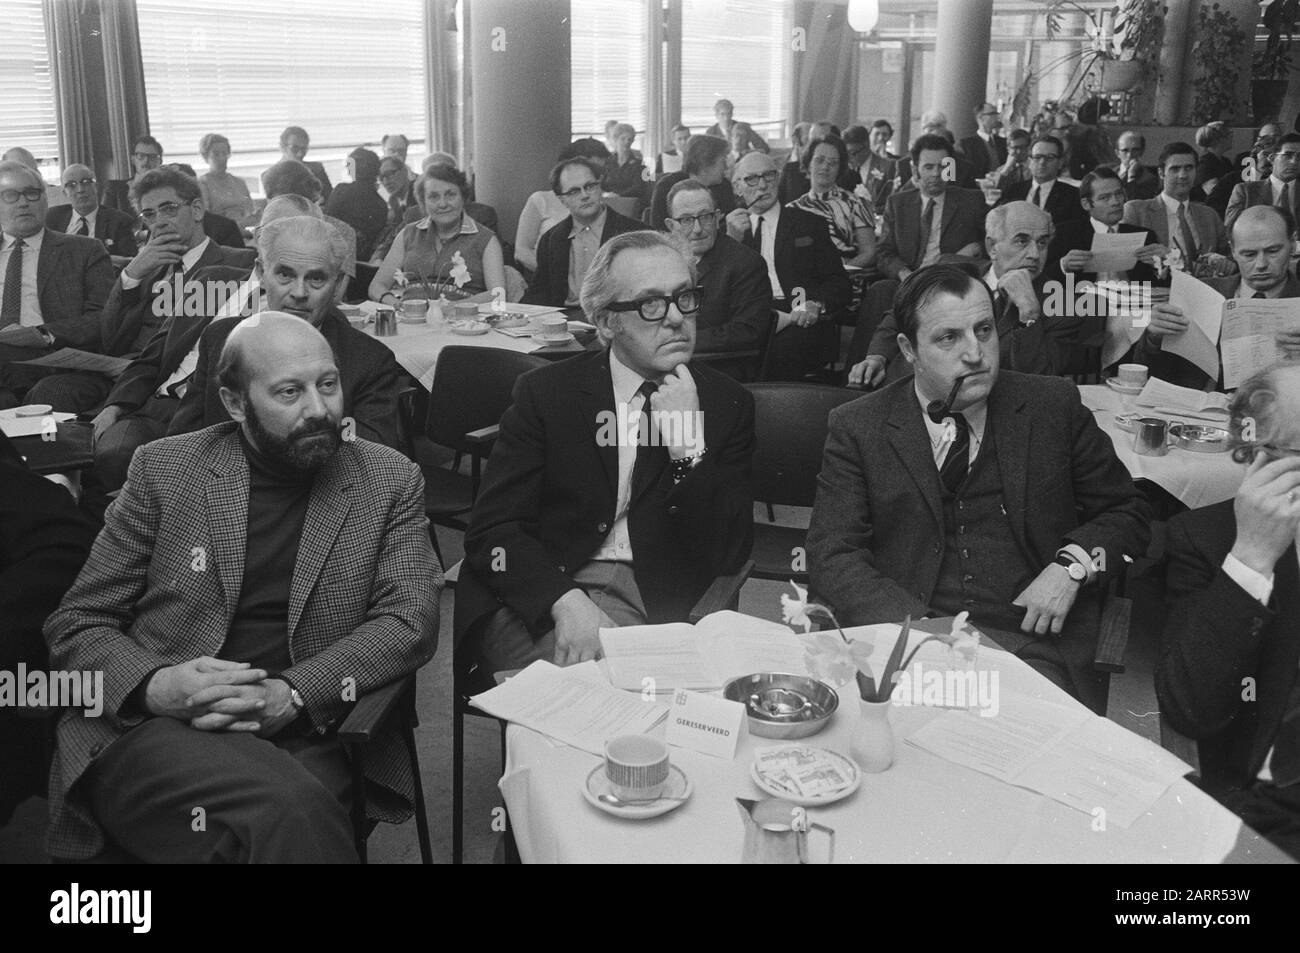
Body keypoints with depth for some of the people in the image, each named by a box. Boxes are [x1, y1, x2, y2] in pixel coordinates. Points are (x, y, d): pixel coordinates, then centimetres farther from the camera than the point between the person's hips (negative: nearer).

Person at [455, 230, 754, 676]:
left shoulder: (728, 403, 6)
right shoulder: (545, 391, 4)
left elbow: (729, 555, 0)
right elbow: (491, 529, -4)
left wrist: (688, 446, -13)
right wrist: (566, 601, -22)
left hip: (657, 607, 1)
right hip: (538, 600, -1)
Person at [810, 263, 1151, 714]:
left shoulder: (1054, 405, 8)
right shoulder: (858, 428, 4)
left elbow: (1127, 513, 17)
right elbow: (831, 557, -2)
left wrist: (1073, 563, -5)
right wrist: (919, 627, -18)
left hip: (1035, 642, 1)